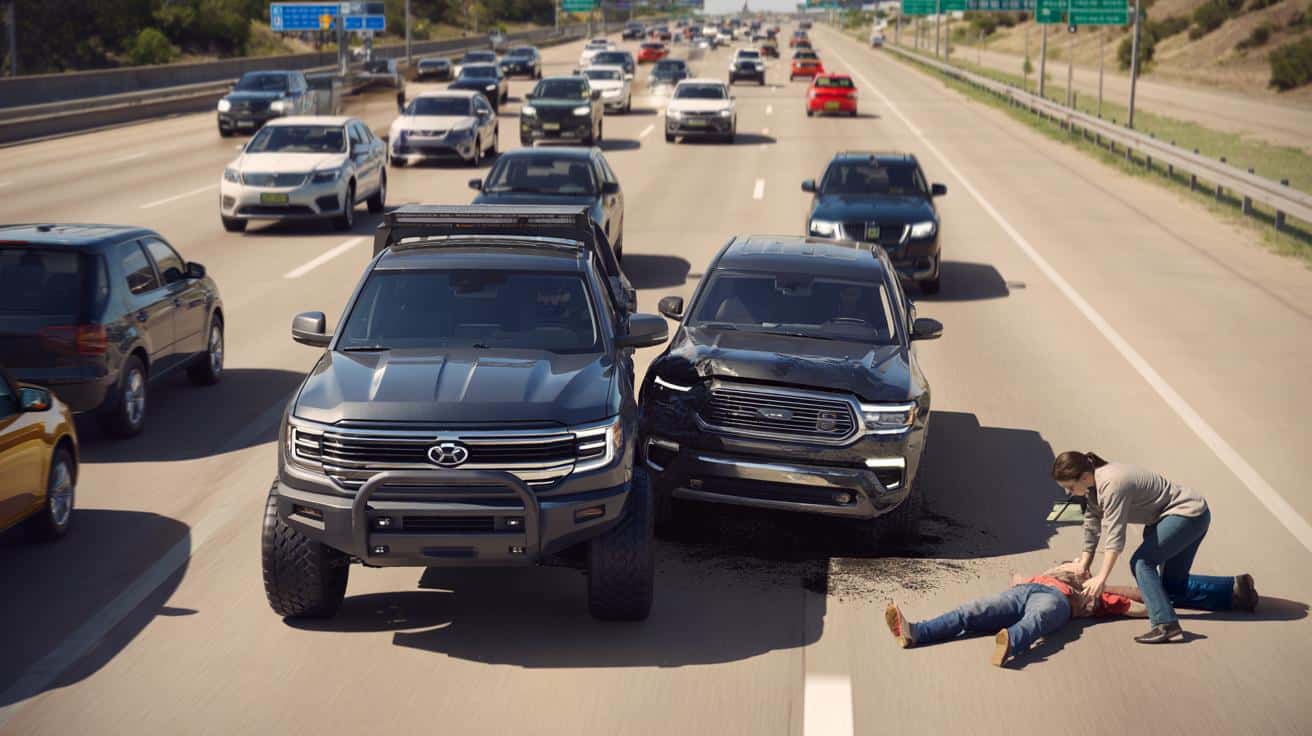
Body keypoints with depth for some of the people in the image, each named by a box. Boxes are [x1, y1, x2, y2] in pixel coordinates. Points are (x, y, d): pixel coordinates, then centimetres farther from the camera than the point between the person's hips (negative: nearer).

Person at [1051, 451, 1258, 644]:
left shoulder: (1112, 485, -29)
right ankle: (1235, 590, 24)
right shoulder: (1093, 486, 0)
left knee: (1142, 562, -24)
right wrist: (1084, 564, 15)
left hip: (1190, 514, -11)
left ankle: (1166, 625, -31)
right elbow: (1092, 525, 10)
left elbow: (1115, 535, -31)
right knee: (1173, 585, 17)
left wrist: (1102, 577, -31)